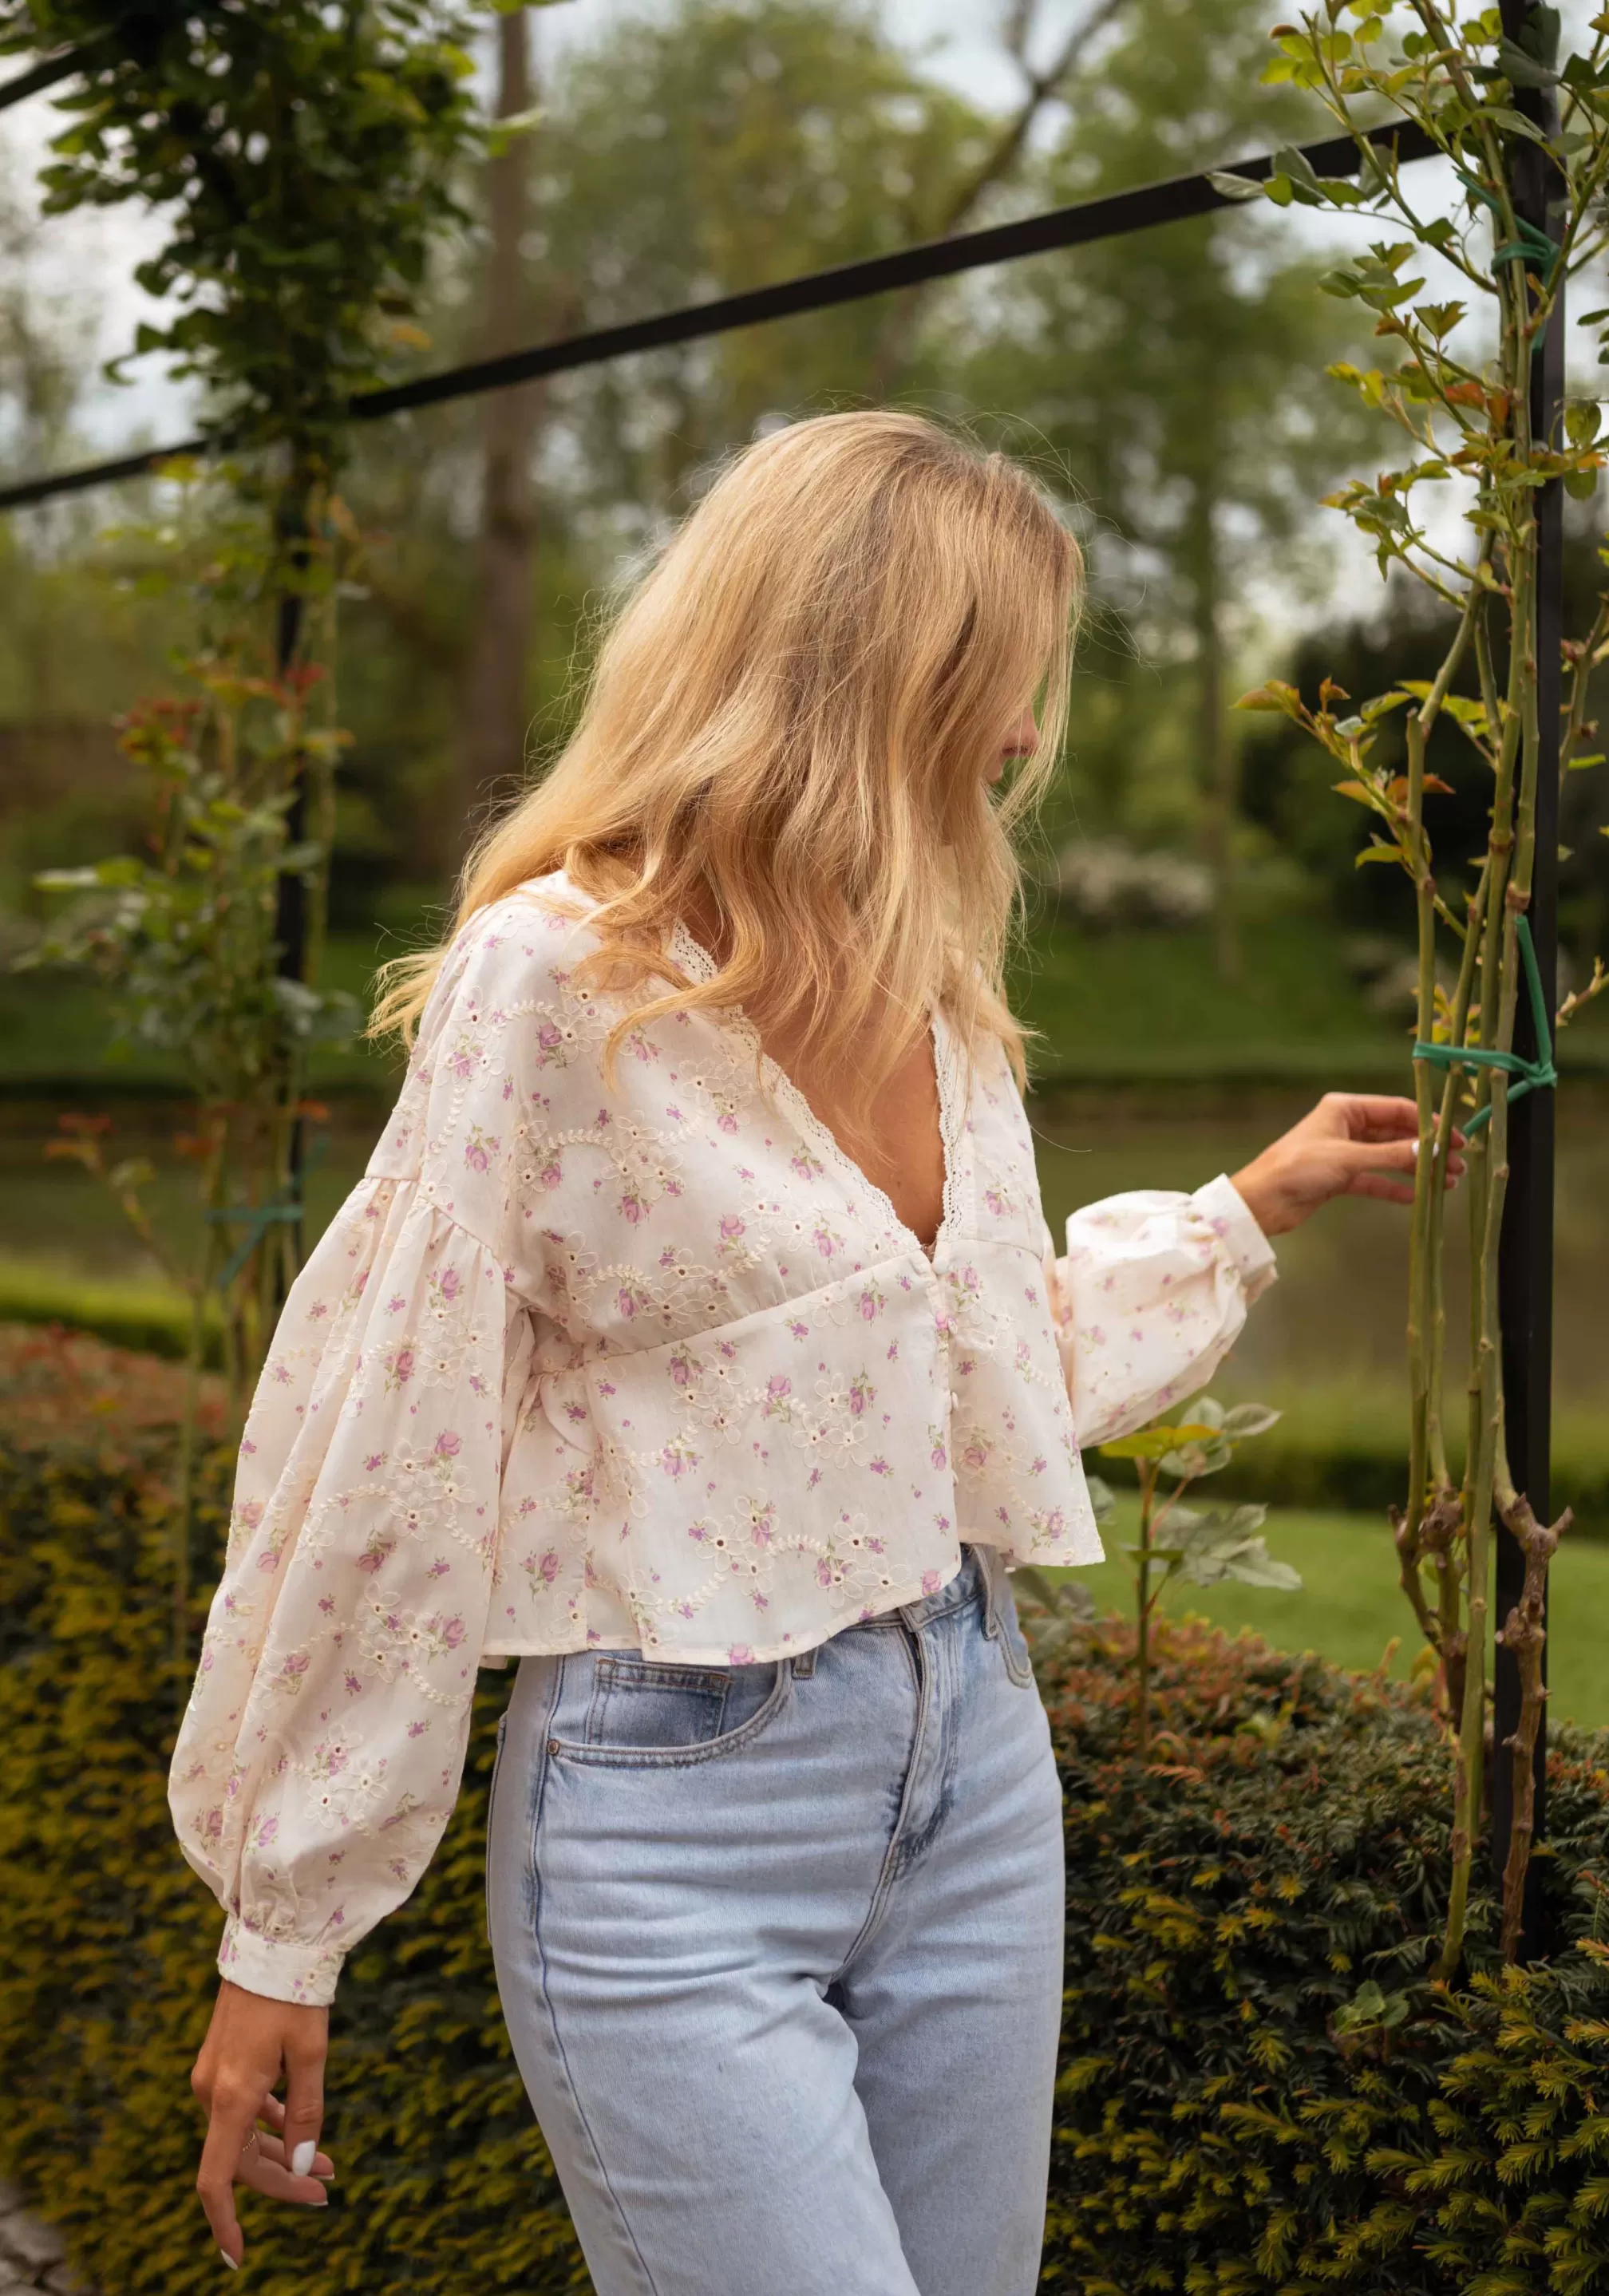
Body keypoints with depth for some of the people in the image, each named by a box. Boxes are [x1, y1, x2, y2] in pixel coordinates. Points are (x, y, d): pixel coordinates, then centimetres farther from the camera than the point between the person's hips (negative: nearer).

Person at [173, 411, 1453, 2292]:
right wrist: (282, 1938, -9)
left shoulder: (934, 990, 9)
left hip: (971, 1762, 7)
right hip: (678, 1817, -7)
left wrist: (1263, 1198, 27)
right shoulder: (559, 977, -15)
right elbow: (370, 1465, -13)